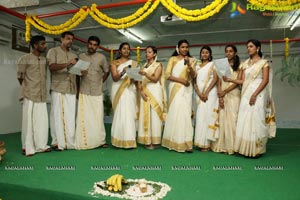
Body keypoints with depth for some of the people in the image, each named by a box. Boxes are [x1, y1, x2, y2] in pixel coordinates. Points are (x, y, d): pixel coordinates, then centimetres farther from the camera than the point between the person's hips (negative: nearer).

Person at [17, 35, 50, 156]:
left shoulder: (44, 60, 12)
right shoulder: (25, 59, -5)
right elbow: (20, 77, 0)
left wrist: (42, 90, 12)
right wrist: (27, 90, 8)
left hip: (42, 96, 5)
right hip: (30, 96, -5)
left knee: (42, 121, 5)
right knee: (29, 121, 0)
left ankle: (41, 145, 14)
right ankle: (27, 147, 9)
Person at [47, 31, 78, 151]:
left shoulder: (73, 55, 23)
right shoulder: (53, 51, 7)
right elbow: (51, 67, -9)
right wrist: (67, 64, -21)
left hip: (71, 89, 4)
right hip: (58, 88, -4)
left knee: (70, 116, 0)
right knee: (58, 115, -4)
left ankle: (70, 142, 4)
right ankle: (57, 142, 2)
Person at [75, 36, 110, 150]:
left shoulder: (101, 57, 5)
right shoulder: (81, 56, 7)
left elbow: (107, 71, 16)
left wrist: (100, 82, 10)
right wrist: (78, 81, 6)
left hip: (97, 92, 0)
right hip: (84, 92, 0)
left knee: (98, 117, 2)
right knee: (84, 117, -1)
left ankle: (100, 141, 11)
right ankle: (83, 142, 4)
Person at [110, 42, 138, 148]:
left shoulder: (133, 63, 14)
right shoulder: (114, 63, 9)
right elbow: (115, 78, -3)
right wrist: (122, 72, -21)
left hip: (130, 90, 1)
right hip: (118, 90, -1)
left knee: (129, 114, -5)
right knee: (120, 114, -6)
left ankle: (129, 140, -1)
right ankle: (120, 140, 2)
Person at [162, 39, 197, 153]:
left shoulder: (192, 60, 15)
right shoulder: (173, 59, 9)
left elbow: (194, 75, 2)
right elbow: (167, 75, -1)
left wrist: (189, 64, -13)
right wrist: (181, 80, -10)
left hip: (186, 89, 1)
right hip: (175, 88, -1)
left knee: (185, 113, -7)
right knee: (175, 112, -7)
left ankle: (185, 143, -5)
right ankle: (175, 142, 0)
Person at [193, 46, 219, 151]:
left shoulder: (213, 64, 9)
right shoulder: (197, 67, 19)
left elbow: (215, 78, -5)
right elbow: (194, 82, 10)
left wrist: (206, 92, -15)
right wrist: (199, 93, -7)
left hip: (210, 93, -3)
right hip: (199, 94, 4)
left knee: (208, 115, -8)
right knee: (200, 116, -1)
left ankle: (207, 143, -4)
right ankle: (201, 142, 4)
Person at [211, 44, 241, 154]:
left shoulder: (238, 66, 5)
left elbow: (237, 82, -4)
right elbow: (219, 82, 6)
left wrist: (224, 92, -10)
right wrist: (220, 96, -6)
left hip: (233, 95, -3)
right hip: (222, 95, 3)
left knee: (232, 119, -5)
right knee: (222, 119, 1)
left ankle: (232, 146, 2)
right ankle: (222, 145, 6)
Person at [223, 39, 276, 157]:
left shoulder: (263, 62, 3)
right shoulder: (245, 64, 17)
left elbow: (265, 80, -7)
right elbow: (243, 81, 11)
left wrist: (255, 94, -17)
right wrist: (229, 80, -5)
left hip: (258, 94, -5)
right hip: (246, 94, 5)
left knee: (256, 119, -6)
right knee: (245, 120, 0)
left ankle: (256, 150, 4)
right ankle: (247, 149, 6)